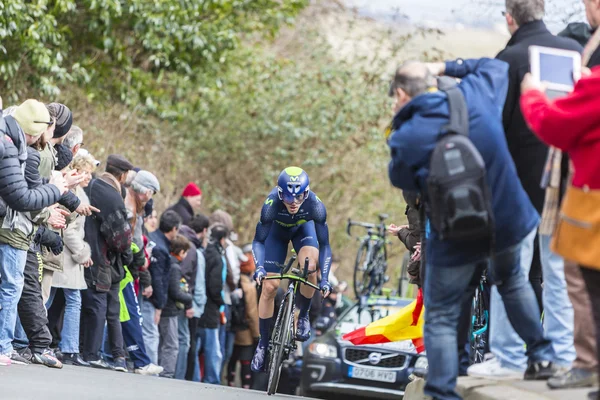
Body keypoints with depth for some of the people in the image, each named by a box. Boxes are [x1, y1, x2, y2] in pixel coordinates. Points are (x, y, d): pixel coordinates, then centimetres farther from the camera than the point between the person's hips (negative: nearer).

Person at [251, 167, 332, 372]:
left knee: (310, 267, -29)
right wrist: (259, 267, -44)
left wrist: (325, 278, -38)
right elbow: (259, 241, -27)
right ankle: (263, 343, 7)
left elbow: (324, 245, -28)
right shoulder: (271, 205, -38)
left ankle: (303, 316, -3)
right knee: (269, 286, -8)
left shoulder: (315, 206, -37)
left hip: (303, 228, 0)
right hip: (278, 230, 0)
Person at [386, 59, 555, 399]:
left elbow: (401, 179, -1)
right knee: (512, 281, 34)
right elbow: (496, 66, 12)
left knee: (441, 317, 10)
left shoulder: (405, 138, -19)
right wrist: (448, 67, 13)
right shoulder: (474, 97, -9)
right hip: (508, 222, 4)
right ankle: (542, 356, 39)